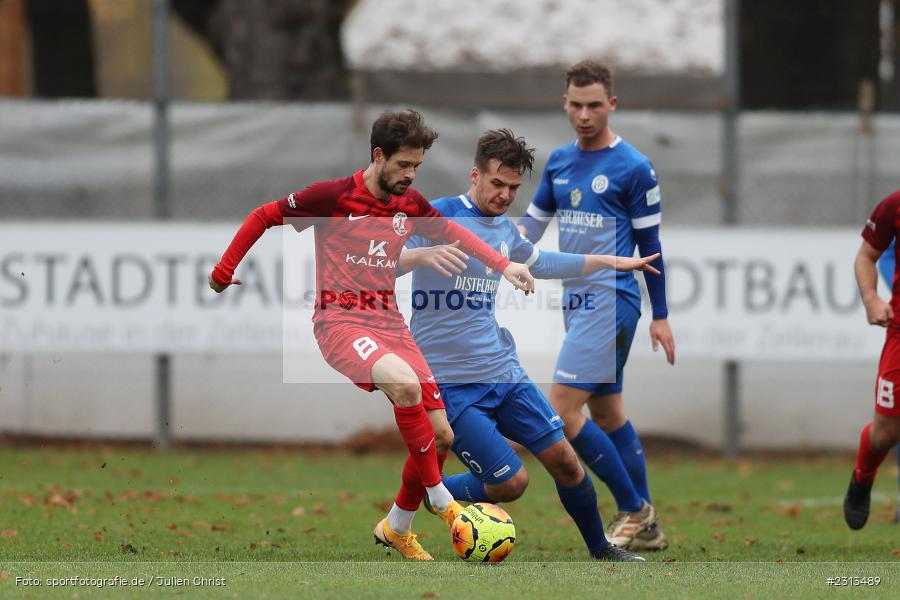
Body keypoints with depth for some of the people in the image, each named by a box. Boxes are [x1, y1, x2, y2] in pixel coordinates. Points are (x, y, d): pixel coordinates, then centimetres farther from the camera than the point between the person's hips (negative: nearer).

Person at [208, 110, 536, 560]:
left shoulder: (410, 205, 8)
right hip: (340, 321, -7)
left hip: (390, 324, 7)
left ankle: (396, 527, 22)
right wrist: (223, 273, 3)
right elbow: (263, 217, 0)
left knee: (441, 435, -1)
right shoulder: (334, 196, -8)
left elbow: (452, 232, 25)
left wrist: (503, 265, 13)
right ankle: (441, 501, -22)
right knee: (405, 382, -36)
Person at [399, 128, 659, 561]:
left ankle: (601, 549, 24)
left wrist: (607, 260, 34)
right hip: (450, 382, -7)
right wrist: (422, 254, -43)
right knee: (510, 483, -10)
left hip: (502, 370, 7)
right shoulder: (438, 217, -13)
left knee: (563, 460, 3)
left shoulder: (504, 229, 11)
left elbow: (538, 263, 34)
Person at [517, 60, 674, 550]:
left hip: (611, 302, -8)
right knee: (606, 413, 10)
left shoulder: (633, 168, -8)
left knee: (562, 410, -15)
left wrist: (661, 316, -3)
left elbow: (650, 244, -5)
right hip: (577, 302, 8)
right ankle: (644, 527, 17)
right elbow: (533, 222, 18)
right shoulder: (559, 162, 11)